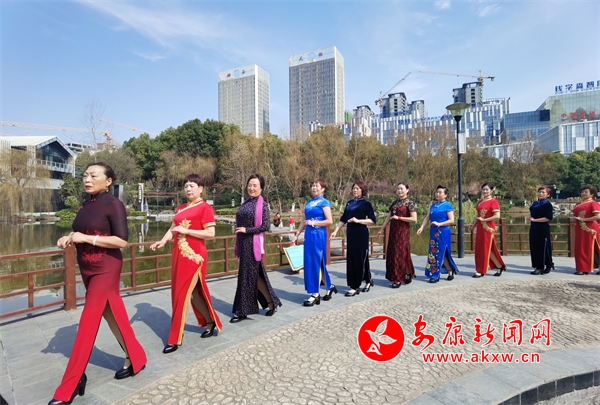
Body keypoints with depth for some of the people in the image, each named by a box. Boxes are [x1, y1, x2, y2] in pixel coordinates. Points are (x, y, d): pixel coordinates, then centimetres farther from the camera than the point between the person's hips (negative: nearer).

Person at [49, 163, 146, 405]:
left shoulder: (113, 204, -13)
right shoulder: (85, 205, 8)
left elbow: (121, 241, -20)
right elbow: (82, 235, 20)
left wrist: (85, 238, -21)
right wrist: (69, 239, 0)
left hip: (106, 270, -8)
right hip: (87, 270, 8)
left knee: (87, 324, -3)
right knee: (113, 316, 16)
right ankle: (135, 359, 31)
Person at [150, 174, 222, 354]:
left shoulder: (205, 208, -9)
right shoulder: (181, 208, 14)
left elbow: (210, 233, -16)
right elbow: (173, 227, 14)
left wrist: (186, 231, -17)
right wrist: (163, 241, -4)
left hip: (194, 255, -8)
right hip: (178, 254, 8)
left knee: (183, 294, -2)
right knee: (192, 292, 15)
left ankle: (175, 338, 12)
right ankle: (210, 322, 33)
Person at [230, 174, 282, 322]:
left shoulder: (262, 205, -8)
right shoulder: (245, 203, 12)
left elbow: (266, 226, -15)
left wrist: (246, 230, -16)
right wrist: (237, 245, 14)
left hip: (253, 244, -7)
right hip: (244, 244, 7)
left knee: (247, 276, -1)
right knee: (255, 275, 12)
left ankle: (242, 311, 10)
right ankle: (271, 302, 26)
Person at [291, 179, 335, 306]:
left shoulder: (324, 202, -6)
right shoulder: (308, 203, 14)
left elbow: (329, 221, -13)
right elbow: (304, 221, 17)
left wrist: (314, 223, -13)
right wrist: (296, 235, 14)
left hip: (318, 235, -8)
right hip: (309, 235, 8)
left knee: (315, 263, -4)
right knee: (311, 263, 12)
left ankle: (315, 294, 6)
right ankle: (329, 287, 28)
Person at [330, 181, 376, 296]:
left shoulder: (366, 203, -5)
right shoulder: (349, 203, 12)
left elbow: (372, 220, -10)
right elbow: (343, 219, 13)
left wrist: (358, 220, -20)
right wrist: (336, 231, 5)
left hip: (361, 234, -6)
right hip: (350, 234, 6)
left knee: (360, 259, -1)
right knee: (350, 259, 8)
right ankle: (354, 286, 21)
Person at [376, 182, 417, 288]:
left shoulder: (409, 203, -6)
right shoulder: (394, 203, 12)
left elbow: (414, 219, -14)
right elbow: (388, 217, 13)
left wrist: (399, 217, -15)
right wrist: (382, 229, 10)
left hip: (403, 231, -7)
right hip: (393, 231, 7)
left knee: (400, 254, -3)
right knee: (392, 253, 8)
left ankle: (398, 279, 6)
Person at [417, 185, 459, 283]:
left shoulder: (447, 205, -5)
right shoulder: (433, 205, 13)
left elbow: (451, 220, -9)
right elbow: (427, 217, 9)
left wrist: (439, 224, -19)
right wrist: (421, 227, -3)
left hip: (443, 232, -7)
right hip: (433, 232, 7)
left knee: (439, 253, -2)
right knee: (433, 253, 9)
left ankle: (435, 276, 6)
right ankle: (450, 272, 24)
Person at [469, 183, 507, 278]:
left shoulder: (494, 201, -9)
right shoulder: (480, 201, 12)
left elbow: (497, 216, -18)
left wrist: (484, 220, -14)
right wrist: (473, 225, 16)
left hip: (488, 228, -8)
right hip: (480, 228, 8)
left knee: (486, 249, 0)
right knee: (480, 249, 11)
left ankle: (480, 271, 8)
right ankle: (500, 267, 26)